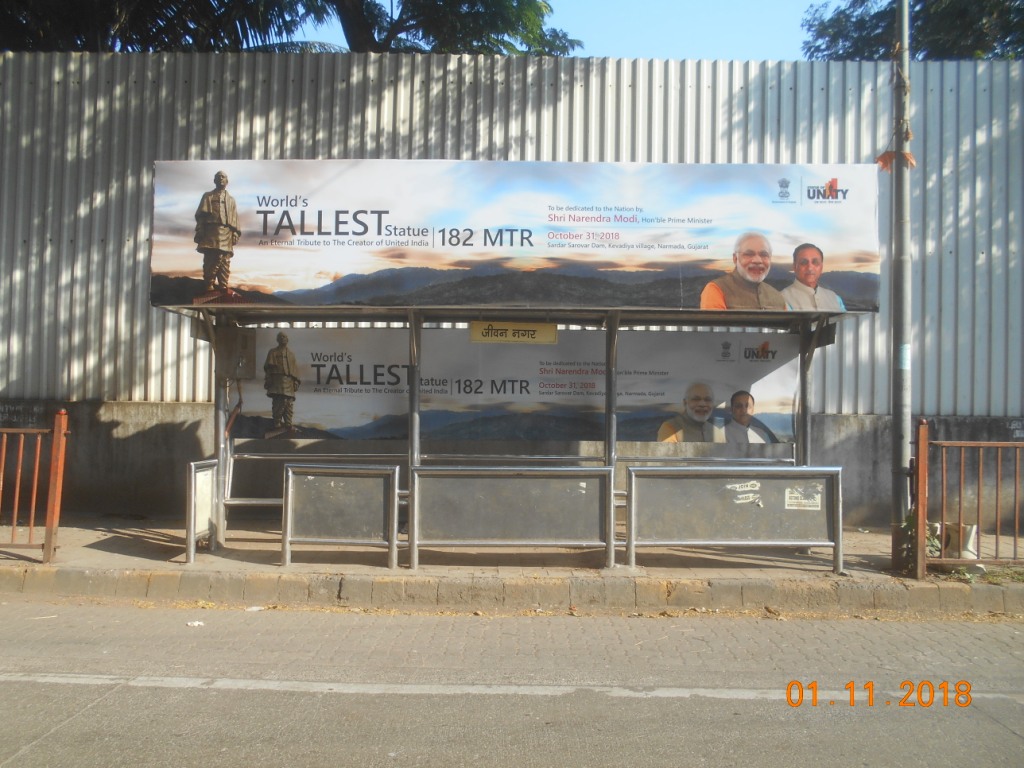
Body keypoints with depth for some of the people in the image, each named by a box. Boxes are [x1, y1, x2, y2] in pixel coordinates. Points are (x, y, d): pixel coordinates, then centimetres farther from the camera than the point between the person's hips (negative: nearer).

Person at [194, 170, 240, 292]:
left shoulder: (231, 199, 21)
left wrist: (235, 233, 3)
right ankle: (209, 285, -6)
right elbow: (200, 215, 6)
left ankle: (223, 286, 1)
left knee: (224, 261, -1)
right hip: (211, 232, -2)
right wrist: (199, 231, -5)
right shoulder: (208, 196, 13)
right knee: (210, 260, -9)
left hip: (226, 234, 2)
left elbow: (235, 219, 14)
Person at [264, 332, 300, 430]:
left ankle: (288, 424, 7)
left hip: (289, 383, 5)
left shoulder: (291, 354, 22)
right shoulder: (273, 353, 9)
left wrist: (296, 381, 11)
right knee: (279, 404, -12)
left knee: (289, 405, 2)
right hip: (278, 382, -5)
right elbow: (268, 368, 2)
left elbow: (295, 370, 21)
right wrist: (268, 381, -7)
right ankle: (277, 424, -8)